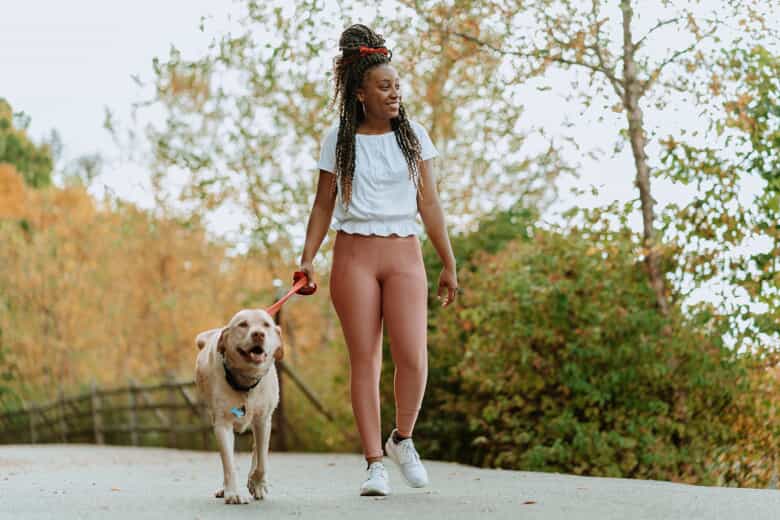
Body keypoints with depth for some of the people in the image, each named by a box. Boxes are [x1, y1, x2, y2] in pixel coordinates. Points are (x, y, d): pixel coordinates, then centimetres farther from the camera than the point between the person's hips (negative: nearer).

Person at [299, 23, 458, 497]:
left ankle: (402, 439, 12)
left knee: (413, 356, -14)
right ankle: (375, 463, 3)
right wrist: (307, 258, -2)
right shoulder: (339, 139, 5)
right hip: (354, 253, 0)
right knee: (364, 359, -3)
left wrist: (449, 264, 7)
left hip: (404, 254, 1)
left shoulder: (413, 135, 8)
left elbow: (429, 202, 9)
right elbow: (324, 204, 9)